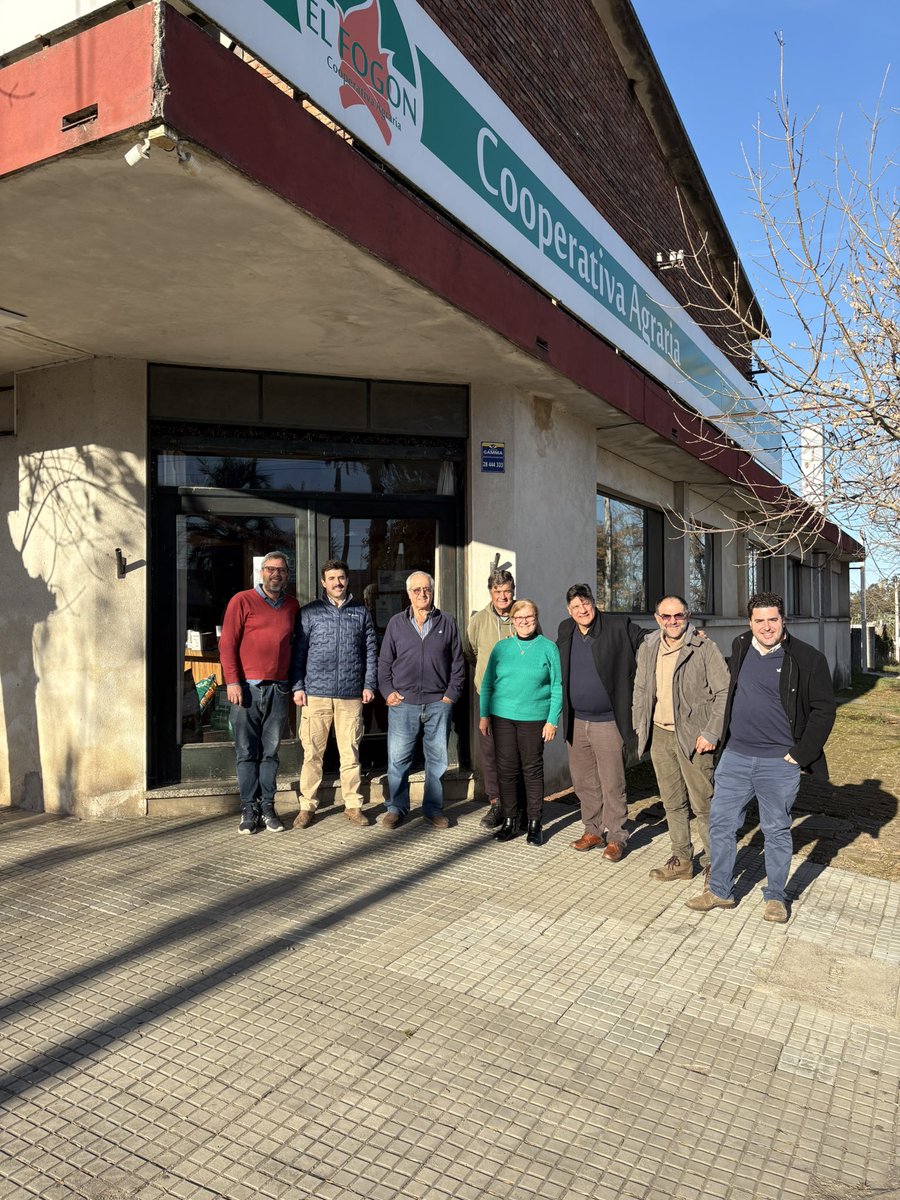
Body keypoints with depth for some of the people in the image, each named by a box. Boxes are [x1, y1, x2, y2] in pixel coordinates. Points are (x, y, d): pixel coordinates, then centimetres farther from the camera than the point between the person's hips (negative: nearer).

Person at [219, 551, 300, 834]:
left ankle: (267, 806, 13)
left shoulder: (292, 606, 12)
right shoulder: (242, 601, 0)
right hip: (247, 687, -3)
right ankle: (249, 808, 10)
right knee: (247, 752, 2)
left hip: (279, 689, 3)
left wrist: (294, 684, 13)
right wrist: (232, 682, -11)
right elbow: (227, 643, -3)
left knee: (270, 752, 7)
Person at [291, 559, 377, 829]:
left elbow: (370, 651, 11)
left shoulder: (361, 612, 11)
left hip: (351, 695, 1)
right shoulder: (309, 612, 6)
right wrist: (298, 687, -1)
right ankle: (308, 806, 13)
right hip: (316, 693, -1)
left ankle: (353, 805, 17)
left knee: (351, 753, 6)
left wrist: (369, 685, 4)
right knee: (312, 752, 3)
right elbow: (299, 651, 5)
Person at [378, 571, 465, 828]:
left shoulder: (447, 623, 8)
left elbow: (458, 663, 9)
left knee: (437, 759, 6)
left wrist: (451, 694, 2)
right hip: (403, 703, 0)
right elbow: (384, 661, 10)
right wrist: (387, 691, -1)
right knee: (398, 758, 1)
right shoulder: (396, 623, 8)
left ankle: (433, 809, 19)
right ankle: (396, 808, 15)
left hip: (438, 703, 1)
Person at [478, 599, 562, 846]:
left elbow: (557, 687, 0)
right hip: (502, 716, 2)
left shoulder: (548, 648, 0)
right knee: (506, 769, 6)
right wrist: (484, 715, 5)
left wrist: (552, 721, -6)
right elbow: (487, 683, 10)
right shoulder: (501, 647, 6)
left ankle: (534, 823, 16)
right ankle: (509, 820, 19)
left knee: (532, 770, 5)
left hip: (534, 718, -2)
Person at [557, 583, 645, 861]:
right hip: (576, 721, 5)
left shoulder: (619, 627, -9)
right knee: (583, 782, 16)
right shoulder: (565, 631, 6)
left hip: (608, 723, -5)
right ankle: (593, 830, 32)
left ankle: (616, 838, 17)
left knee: (612, 784, 2)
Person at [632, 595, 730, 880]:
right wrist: (640, 728, 11)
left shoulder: (704, 648, -8)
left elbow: (724, 692, -9)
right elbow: (641, 691, 17)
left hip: (692, 737, -5)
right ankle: (681, 860, 27)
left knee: (703, 805, -1)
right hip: (659, 735, 6)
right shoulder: (647, 648, 9)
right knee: (673, 803, 15)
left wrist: (711, 733, -14)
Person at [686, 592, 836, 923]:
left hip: (779, 762, -4)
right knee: (721, 823, 8)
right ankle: (719, 890, 23)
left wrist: (800, 754, -8)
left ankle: (775, 897, 26)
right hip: (735, 757, 4)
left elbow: (824, 710, -6)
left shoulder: (808, 659, -9)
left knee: (777, 831, 9)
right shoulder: (741, 647, 5)